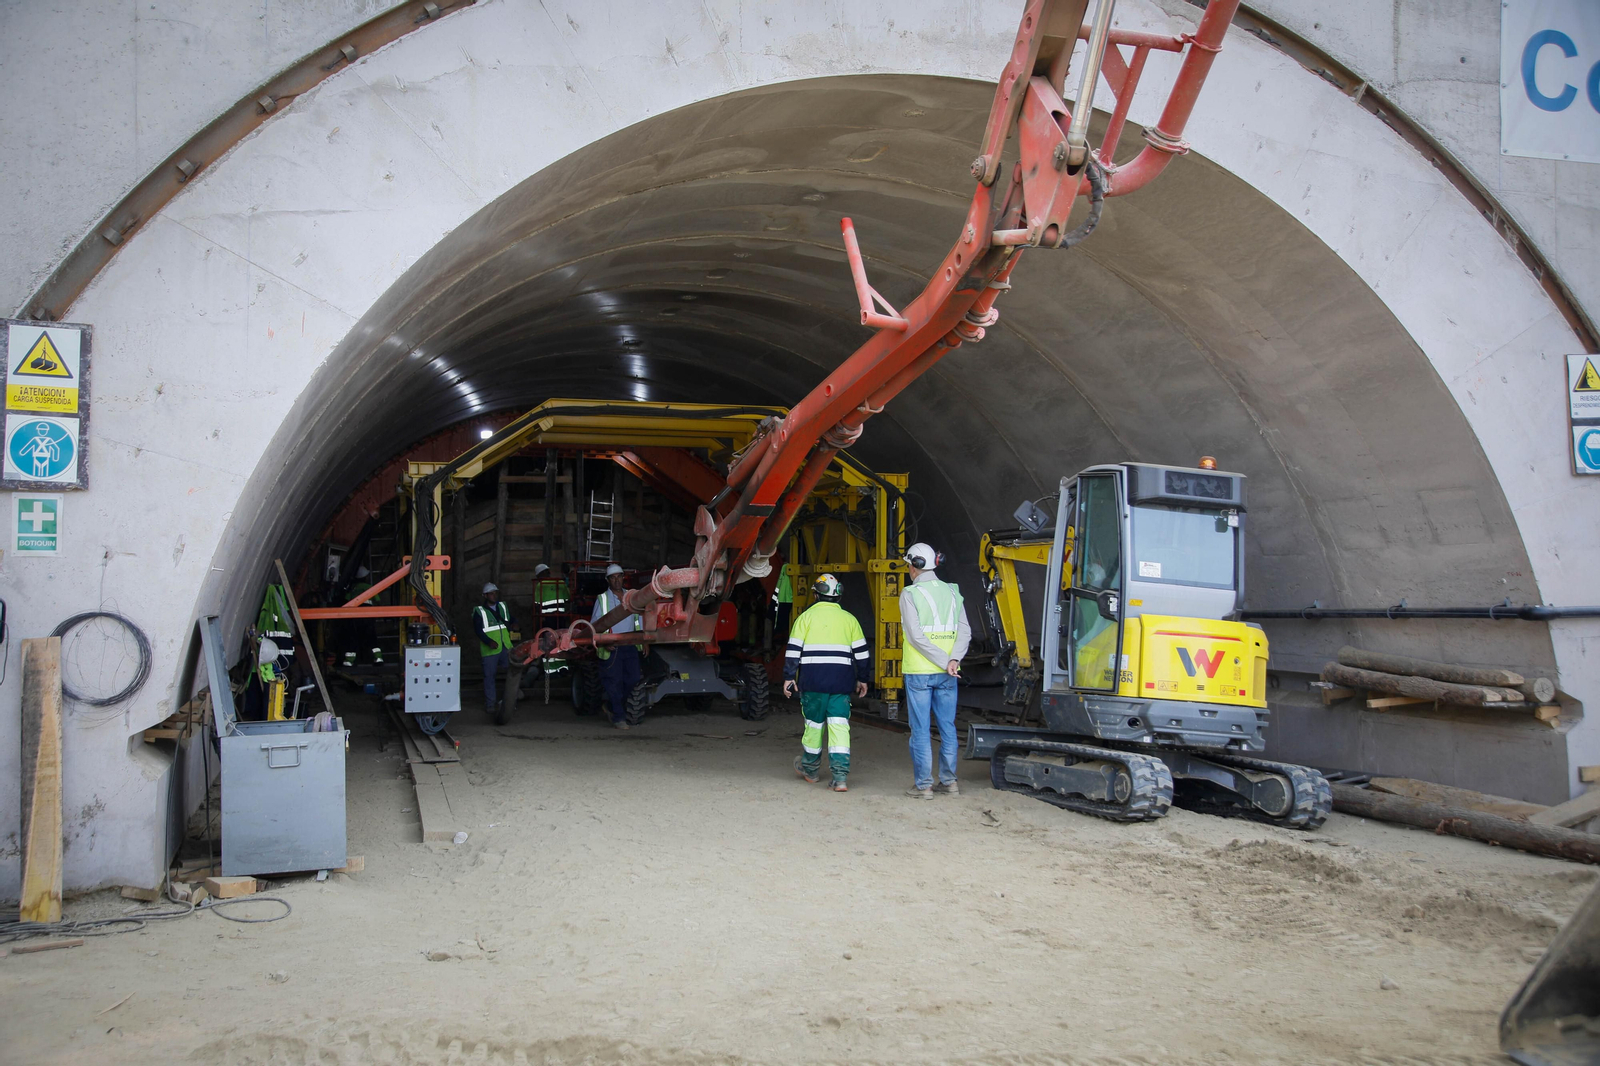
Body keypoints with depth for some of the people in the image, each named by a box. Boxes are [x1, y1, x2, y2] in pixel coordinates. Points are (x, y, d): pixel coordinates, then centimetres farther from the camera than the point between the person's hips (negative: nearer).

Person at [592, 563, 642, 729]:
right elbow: (595, 625, 0)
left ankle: (613, 706, 24)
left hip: (630, 646, 4)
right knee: (614, 681, -4)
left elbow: (639, 619, 20)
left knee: (632, 679, 3)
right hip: (611, 647, -4)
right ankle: (619, 717, 2)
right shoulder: (602, 599, 2)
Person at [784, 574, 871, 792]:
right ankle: (840, 777, -11)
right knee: (839, 725, -1)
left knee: (813, 723, 13)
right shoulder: (849, 619, 9)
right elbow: (861, 652, 10)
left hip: (812, 679, -1)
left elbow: (793, 649, -2)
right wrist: (862, 679, 19)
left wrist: (789, 677, 3)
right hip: (841, 680, 1)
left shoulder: (806, 617, 3)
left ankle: (810, 769, 30)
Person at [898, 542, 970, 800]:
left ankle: (923, 785, 5)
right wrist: (953, 660, -12)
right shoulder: (952, 592, 7)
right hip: (947, 675, 5)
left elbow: (916, 636, -16)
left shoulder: (910, 594, -8)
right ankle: (948, 780, 19)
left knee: (920, 730, 2)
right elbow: (965, 631, -1)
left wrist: (945, 662, -13)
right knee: (947, 726, 13)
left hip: (919, 672, -4)